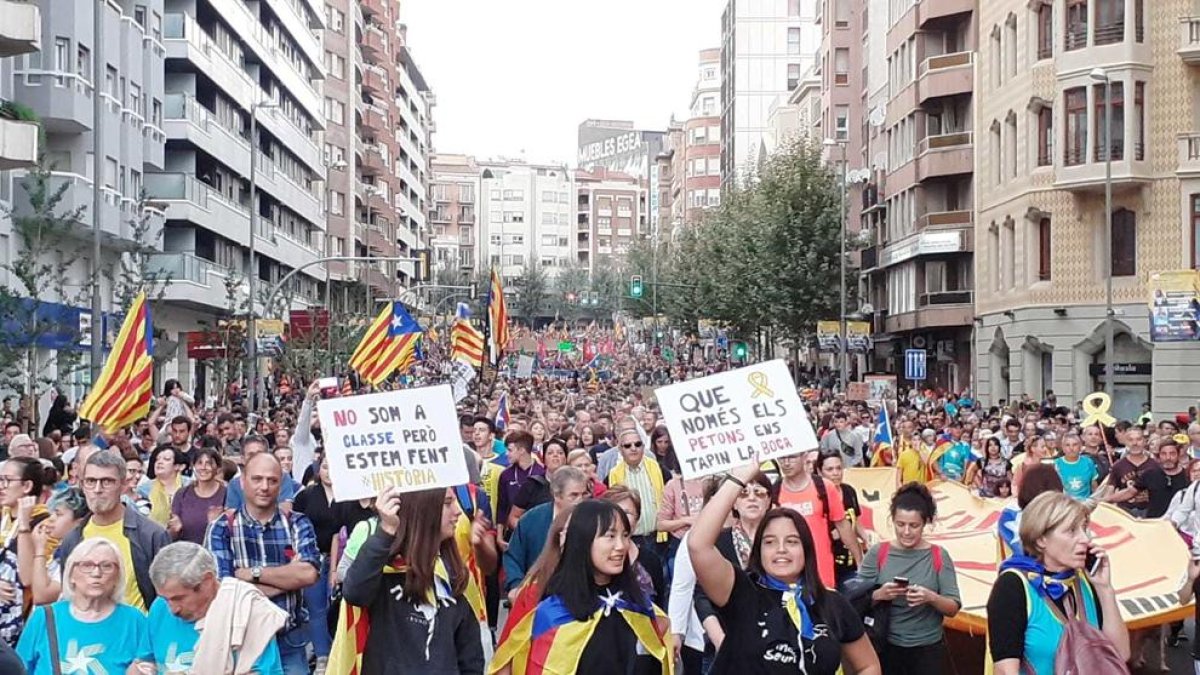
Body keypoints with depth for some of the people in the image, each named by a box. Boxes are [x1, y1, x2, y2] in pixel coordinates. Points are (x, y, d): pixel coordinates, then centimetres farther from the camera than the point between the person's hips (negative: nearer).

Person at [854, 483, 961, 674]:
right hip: (887, 648, 0)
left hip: (928, 649, 0)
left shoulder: (939, 556, -3)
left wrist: (932, 598, -22)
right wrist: (878, 595, -22)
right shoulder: (877, 553, -3)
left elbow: (953, 608, -3)